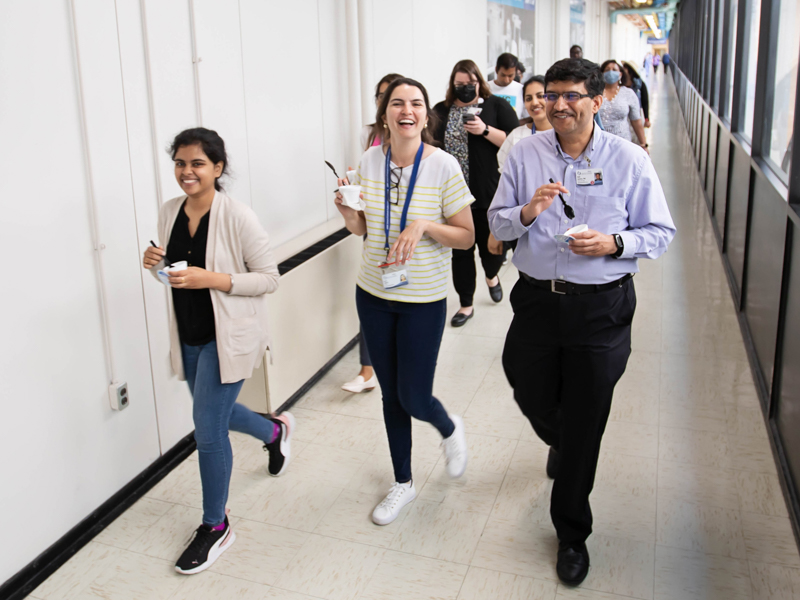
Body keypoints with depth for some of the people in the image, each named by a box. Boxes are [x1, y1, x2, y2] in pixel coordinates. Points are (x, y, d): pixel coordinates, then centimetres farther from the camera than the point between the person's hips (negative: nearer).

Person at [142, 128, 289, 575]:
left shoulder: (238, 217, -19)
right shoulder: (169, 213, 1)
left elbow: (269, 279, -16)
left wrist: (212, 279, -27)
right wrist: (155, 265, -9)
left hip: (228, 337, -7)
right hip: (189, 336, 7)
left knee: (208, 429, -4)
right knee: (215, 414, 22)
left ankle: (216, 526, 18)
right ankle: (276, 431, 54)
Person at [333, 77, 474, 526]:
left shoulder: (444, 166, -13)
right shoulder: (370, 162, -1)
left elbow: (467, 237, -9)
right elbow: (362, 228, 9)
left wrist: (424, 225, -24)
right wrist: (346, 209, -12)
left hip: (423, 299, -4)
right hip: (374, 294, 4)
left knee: (413, 398, 0)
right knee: (391, 394, 14)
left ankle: (450, 429, 37)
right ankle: (403, 483, 33)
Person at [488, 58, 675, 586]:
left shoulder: (630, 160, -6)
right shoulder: (525, 153, 0)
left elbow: (661, 233, -2)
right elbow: (497, 222, 5)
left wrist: (613, 243, -20)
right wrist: (527, 212, -17)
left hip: (601, 308, -2)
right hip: (537, 299, 3)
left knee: (584, 424, 6)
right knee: (533, 399, 18)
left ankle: (572, 534, 28)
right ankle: (561, 445, 58)